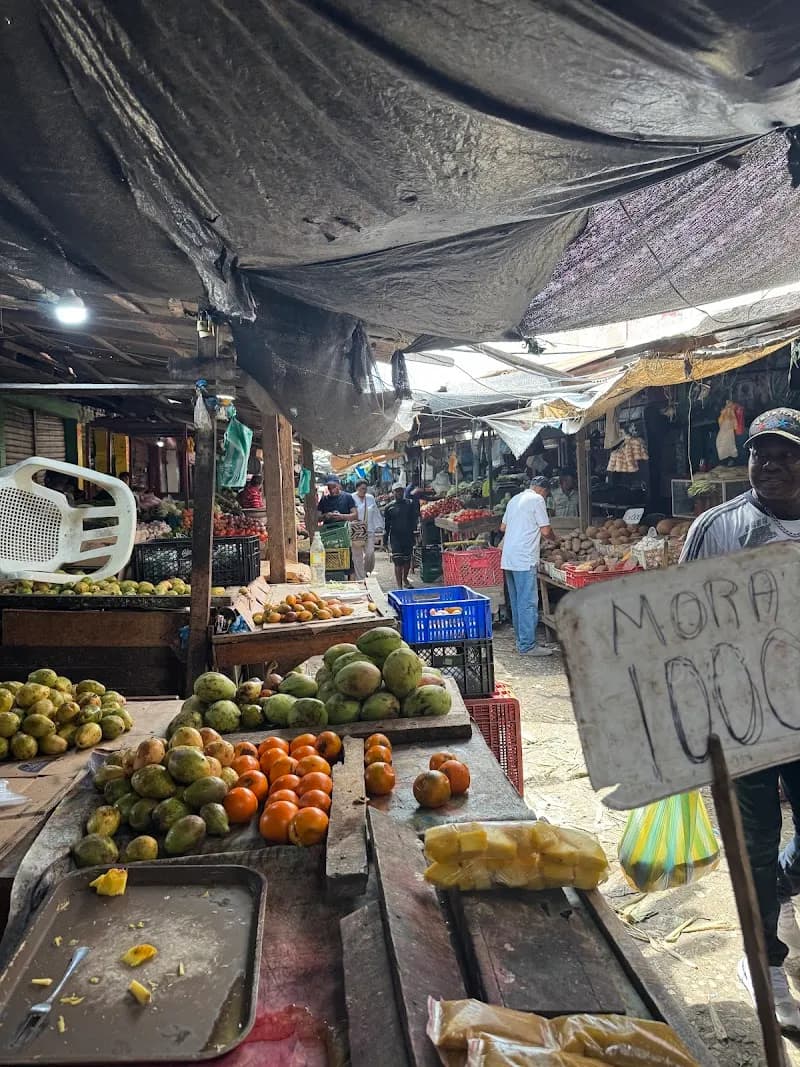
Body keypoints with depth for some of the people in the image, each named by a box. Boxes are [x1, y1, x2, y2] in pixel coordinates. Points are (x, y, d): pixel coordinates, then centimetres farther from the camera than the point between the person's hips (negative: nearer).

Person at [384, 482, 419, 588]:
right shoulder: (389, 507, 2)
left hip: (408, 536, 3)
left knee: (407, 560, 14)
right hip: (395, 537, -2)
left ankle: (405, 580, 36)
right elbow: (386, 525, 5)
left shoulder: (410, 504, 6)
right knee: (398, 562, -8)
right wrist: (385, 541, 4)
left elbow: (416, 517, 3)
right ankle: (399, 586, -7)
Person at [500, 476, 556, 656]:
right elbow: (545, 531, -7)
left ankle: (522, 641, 20)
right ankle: (527, 646, -5)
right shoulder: (537, 499, -5)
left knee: (517, 602, 13)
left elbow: (503, 527, 24)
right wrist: (554, 539, 13)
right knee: (528, 602, -6)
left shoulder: (515, 499, 19)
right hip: (524, 559, -9)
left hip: (508, 558, 9)